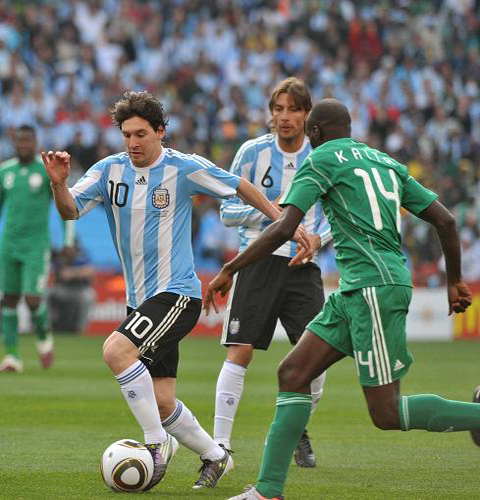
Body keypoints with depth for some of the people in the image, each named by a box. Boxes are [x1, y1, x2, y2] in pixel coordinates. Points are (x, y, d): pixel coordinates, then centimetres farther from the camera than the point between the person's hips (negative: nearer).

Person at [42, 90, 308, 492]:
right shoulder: (110, 170, 3)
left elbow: (240, 187, 3)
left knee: (116, 351, -27)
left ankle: (157, 443, -16)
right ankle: (215, 456, 27)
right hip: (140, 300, 6)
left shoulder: (184, 168, -8)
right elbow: (71, 210, -7)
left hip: (177, 293, -6)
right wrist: (59, 183, -28)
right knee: (161, 403, 4)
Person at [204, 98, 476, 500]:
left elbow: (283, 228, -12)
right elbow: (446, 220, 17)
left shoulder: (322, 160, -1)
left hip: (375, 286, -9)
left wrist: (229, 270, -5)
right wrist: (455, 282, 27)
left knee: (386, 414, -7)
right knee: (293, 373, 6)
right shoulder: (387, 163, 20)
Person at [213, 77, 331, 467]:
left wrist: (318, 238, -10)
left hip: (303, 265, 2)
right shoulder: (253, 152, 0)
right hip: (259, 261, -2)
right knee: (240, 353, -11)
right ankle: (220, 444, -7)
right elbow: (228, 210, 3)